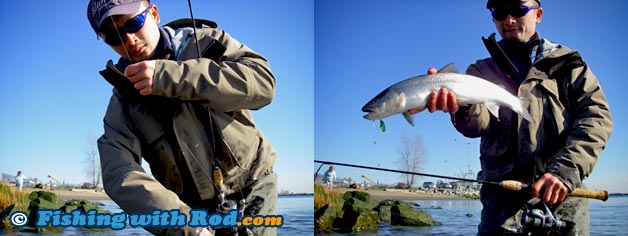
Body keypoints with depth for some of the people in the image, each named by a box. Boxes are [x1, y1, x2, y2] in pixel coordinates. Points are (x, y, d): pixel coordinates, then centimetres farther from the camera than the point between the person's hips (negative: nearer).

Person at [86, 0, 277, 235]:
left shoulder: (207, 42, -3)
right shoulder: (122, 103, 0)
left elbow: (263, 81, -20)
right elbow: (118, 172, -14)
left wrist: (172, 76, -28)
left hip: (252, 189, -2)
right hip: (194, 210, 2)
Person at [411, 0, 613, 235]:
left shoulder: (567, 62, 14)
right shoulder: (481, 70, 14)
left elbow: (597, 115, 0)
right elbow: (478, 122, -6)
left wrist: (566, 170, -16)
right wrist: (463, 108, -31)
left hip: (562, 196, 0)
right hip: (503, 198, 0)